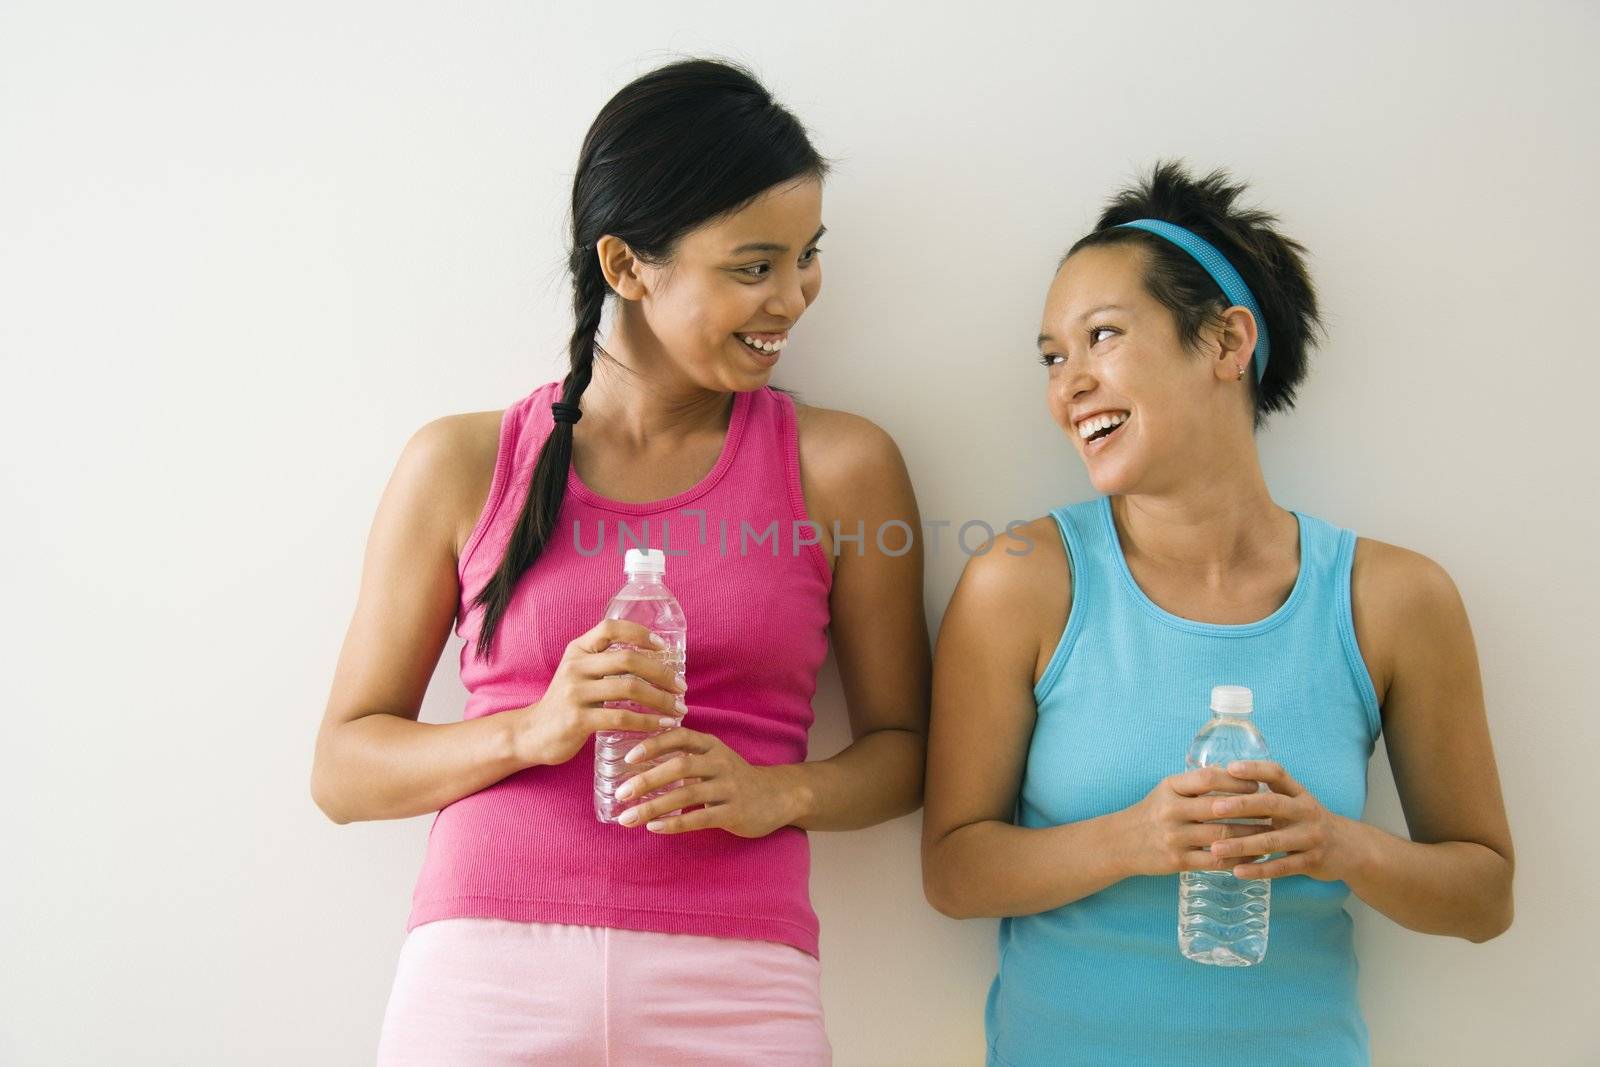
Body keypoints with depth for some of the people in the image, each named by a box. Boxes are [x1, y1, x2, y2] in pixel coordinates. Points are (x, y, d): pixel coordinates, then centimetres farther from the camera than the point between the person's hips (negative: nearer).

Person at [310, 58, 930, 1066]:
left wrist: (778, 793, -10)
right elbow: (343, 767, 6)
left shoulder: (841, 464, 5)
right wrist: (533, 730, -11)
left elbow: (902, 744, 10)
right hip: (482, 980, 0)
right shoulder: (462, 464, 5)